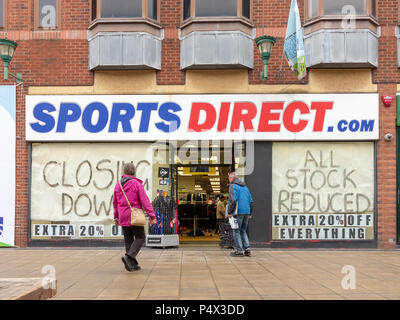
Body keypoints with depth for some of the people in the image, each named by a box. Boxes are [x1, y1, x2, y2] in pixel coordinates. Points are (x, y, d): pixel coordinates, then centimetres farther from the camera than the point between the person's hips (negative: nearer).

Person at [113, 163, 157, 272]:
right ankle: (129, 256, -15)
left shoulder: (118, 185, 8)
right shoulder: (137, 184, -10)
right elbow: (145, 201, -13)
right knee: (140, 238, 5)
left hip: (123, 217, 6)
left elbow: (115, 202, 16)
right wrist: (152, 216, -10)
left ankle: (132, 264, 11)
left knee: (128, 240, 11)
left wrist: (116, 217, 26)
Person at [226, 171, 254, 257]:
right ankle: (247, 249, 6)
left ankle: (239, 251, -1)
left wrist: (229, 212, -13)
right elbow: (251, 201, 16)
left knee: (236, 231, 1)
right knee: (243, 231, 15)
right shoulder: (245, 186, 18)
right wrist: (250, 213, 19)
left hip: (238, 212, -7)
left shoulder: (233, 186, -6)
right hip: (246, 212, 7)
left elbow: (233, 200, -19)